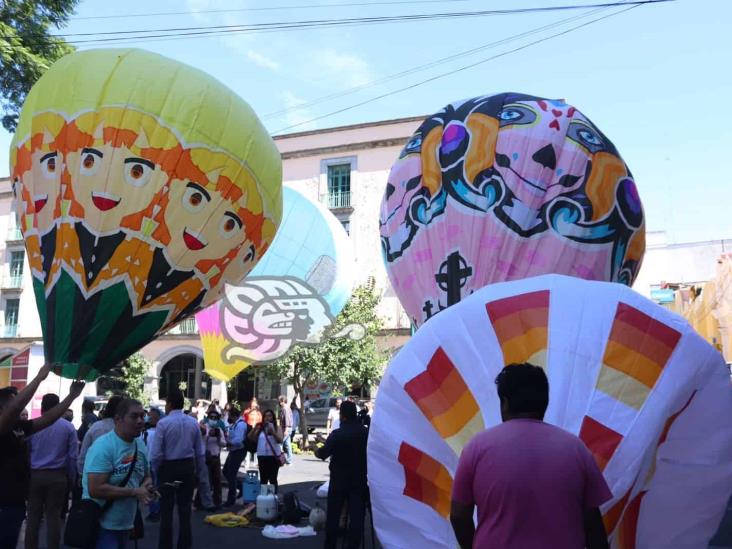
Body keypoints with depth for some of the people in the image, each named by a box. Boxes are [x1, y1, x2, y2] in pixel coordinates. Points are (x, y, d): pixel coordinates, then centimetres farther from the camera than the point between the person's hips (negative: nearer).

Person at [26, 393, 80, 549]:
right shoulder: (68, 427, -3)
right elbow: (73, 456, -4)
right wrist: (71, 478, 5)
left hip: (35, 475, 0)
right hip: (58, 476, 0)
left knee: (33, 515, 9)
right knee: (54, 516, 7)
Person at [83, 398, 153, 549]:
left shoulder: (140, 444, 3)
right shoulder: (103, 446, -21)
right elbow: (95, 489, -28)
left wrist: (146, 486, -9)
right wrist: (134, 492, -24)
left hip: (126, 524, 8)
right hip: (102, 525, -8)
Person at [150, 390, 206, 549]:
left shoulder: (163, 423, -14)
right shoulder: (193, 422, -1)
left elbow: (156, 453, -14)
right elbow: (200, 451, 3)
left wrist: (156, 470, 4)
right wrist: (200, 471, 15)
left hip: (168, 468, -4)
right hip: (188, 467, 4)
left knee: (166, 510, 8)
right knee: (185, 509, 13)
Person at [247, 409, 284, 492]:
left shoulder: (277, 428, 3)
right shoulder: (260, 428, 8)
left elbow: (280, 440, -9)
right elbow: (250, 438, 2)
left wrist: (273, 432, -22)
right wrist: (254, 429, -13)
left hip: (274, 456, -2)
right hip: (262, 456, 2)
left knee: (273, 479, -3)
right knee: (263, 479, 8)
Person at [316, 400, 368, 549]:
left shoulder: (337, 433, -14)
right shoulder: (366, 432, -4)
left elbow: (323, 454, -14)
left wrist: (317, 450, 6)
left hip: (339, 480, -2)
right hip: (359, 480, 2)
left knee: (333, 514, 12)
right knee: (357, 515, 4)